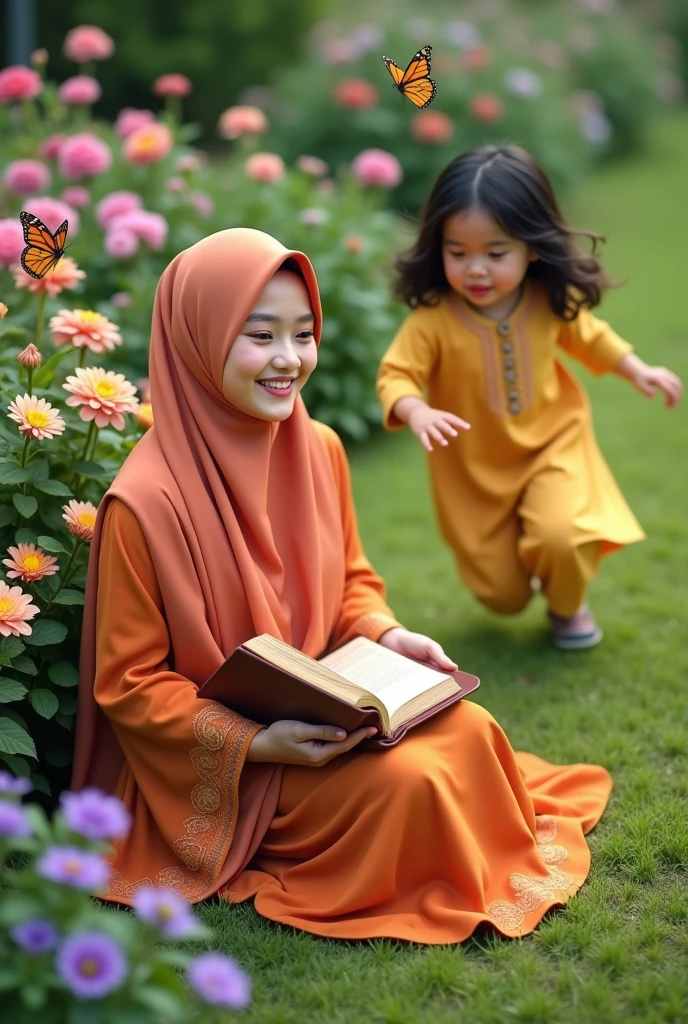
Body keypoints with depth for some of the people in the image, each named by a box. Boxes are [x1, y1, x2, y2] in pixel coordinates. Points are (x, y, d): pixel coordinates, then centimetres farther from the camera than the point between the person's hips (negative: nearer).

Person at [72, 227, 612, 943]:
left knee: (471, 729, -15)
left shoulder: (319, 449, -3)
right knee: (407, 777, -24)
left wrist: (386, 636, -7)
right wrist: (256, 742, -24)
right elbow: (128, 684, -15)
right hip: (220, 769, -6)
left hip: (326, 712, 6)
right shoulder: (145, 501, -23)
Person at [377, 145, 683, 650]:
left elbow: (587, 334, 6)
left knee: (560, 537, -25)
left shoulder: (552, 301, -15)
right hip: (475, 467, -1)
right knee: (502, 596, 8)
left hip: (552, 444, 1)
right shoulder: (432, 318, -27)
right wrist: (417, 412, -44)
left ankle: (568, 605, 12)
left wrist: (637, 369, 6)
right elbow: (396, 376, -24)